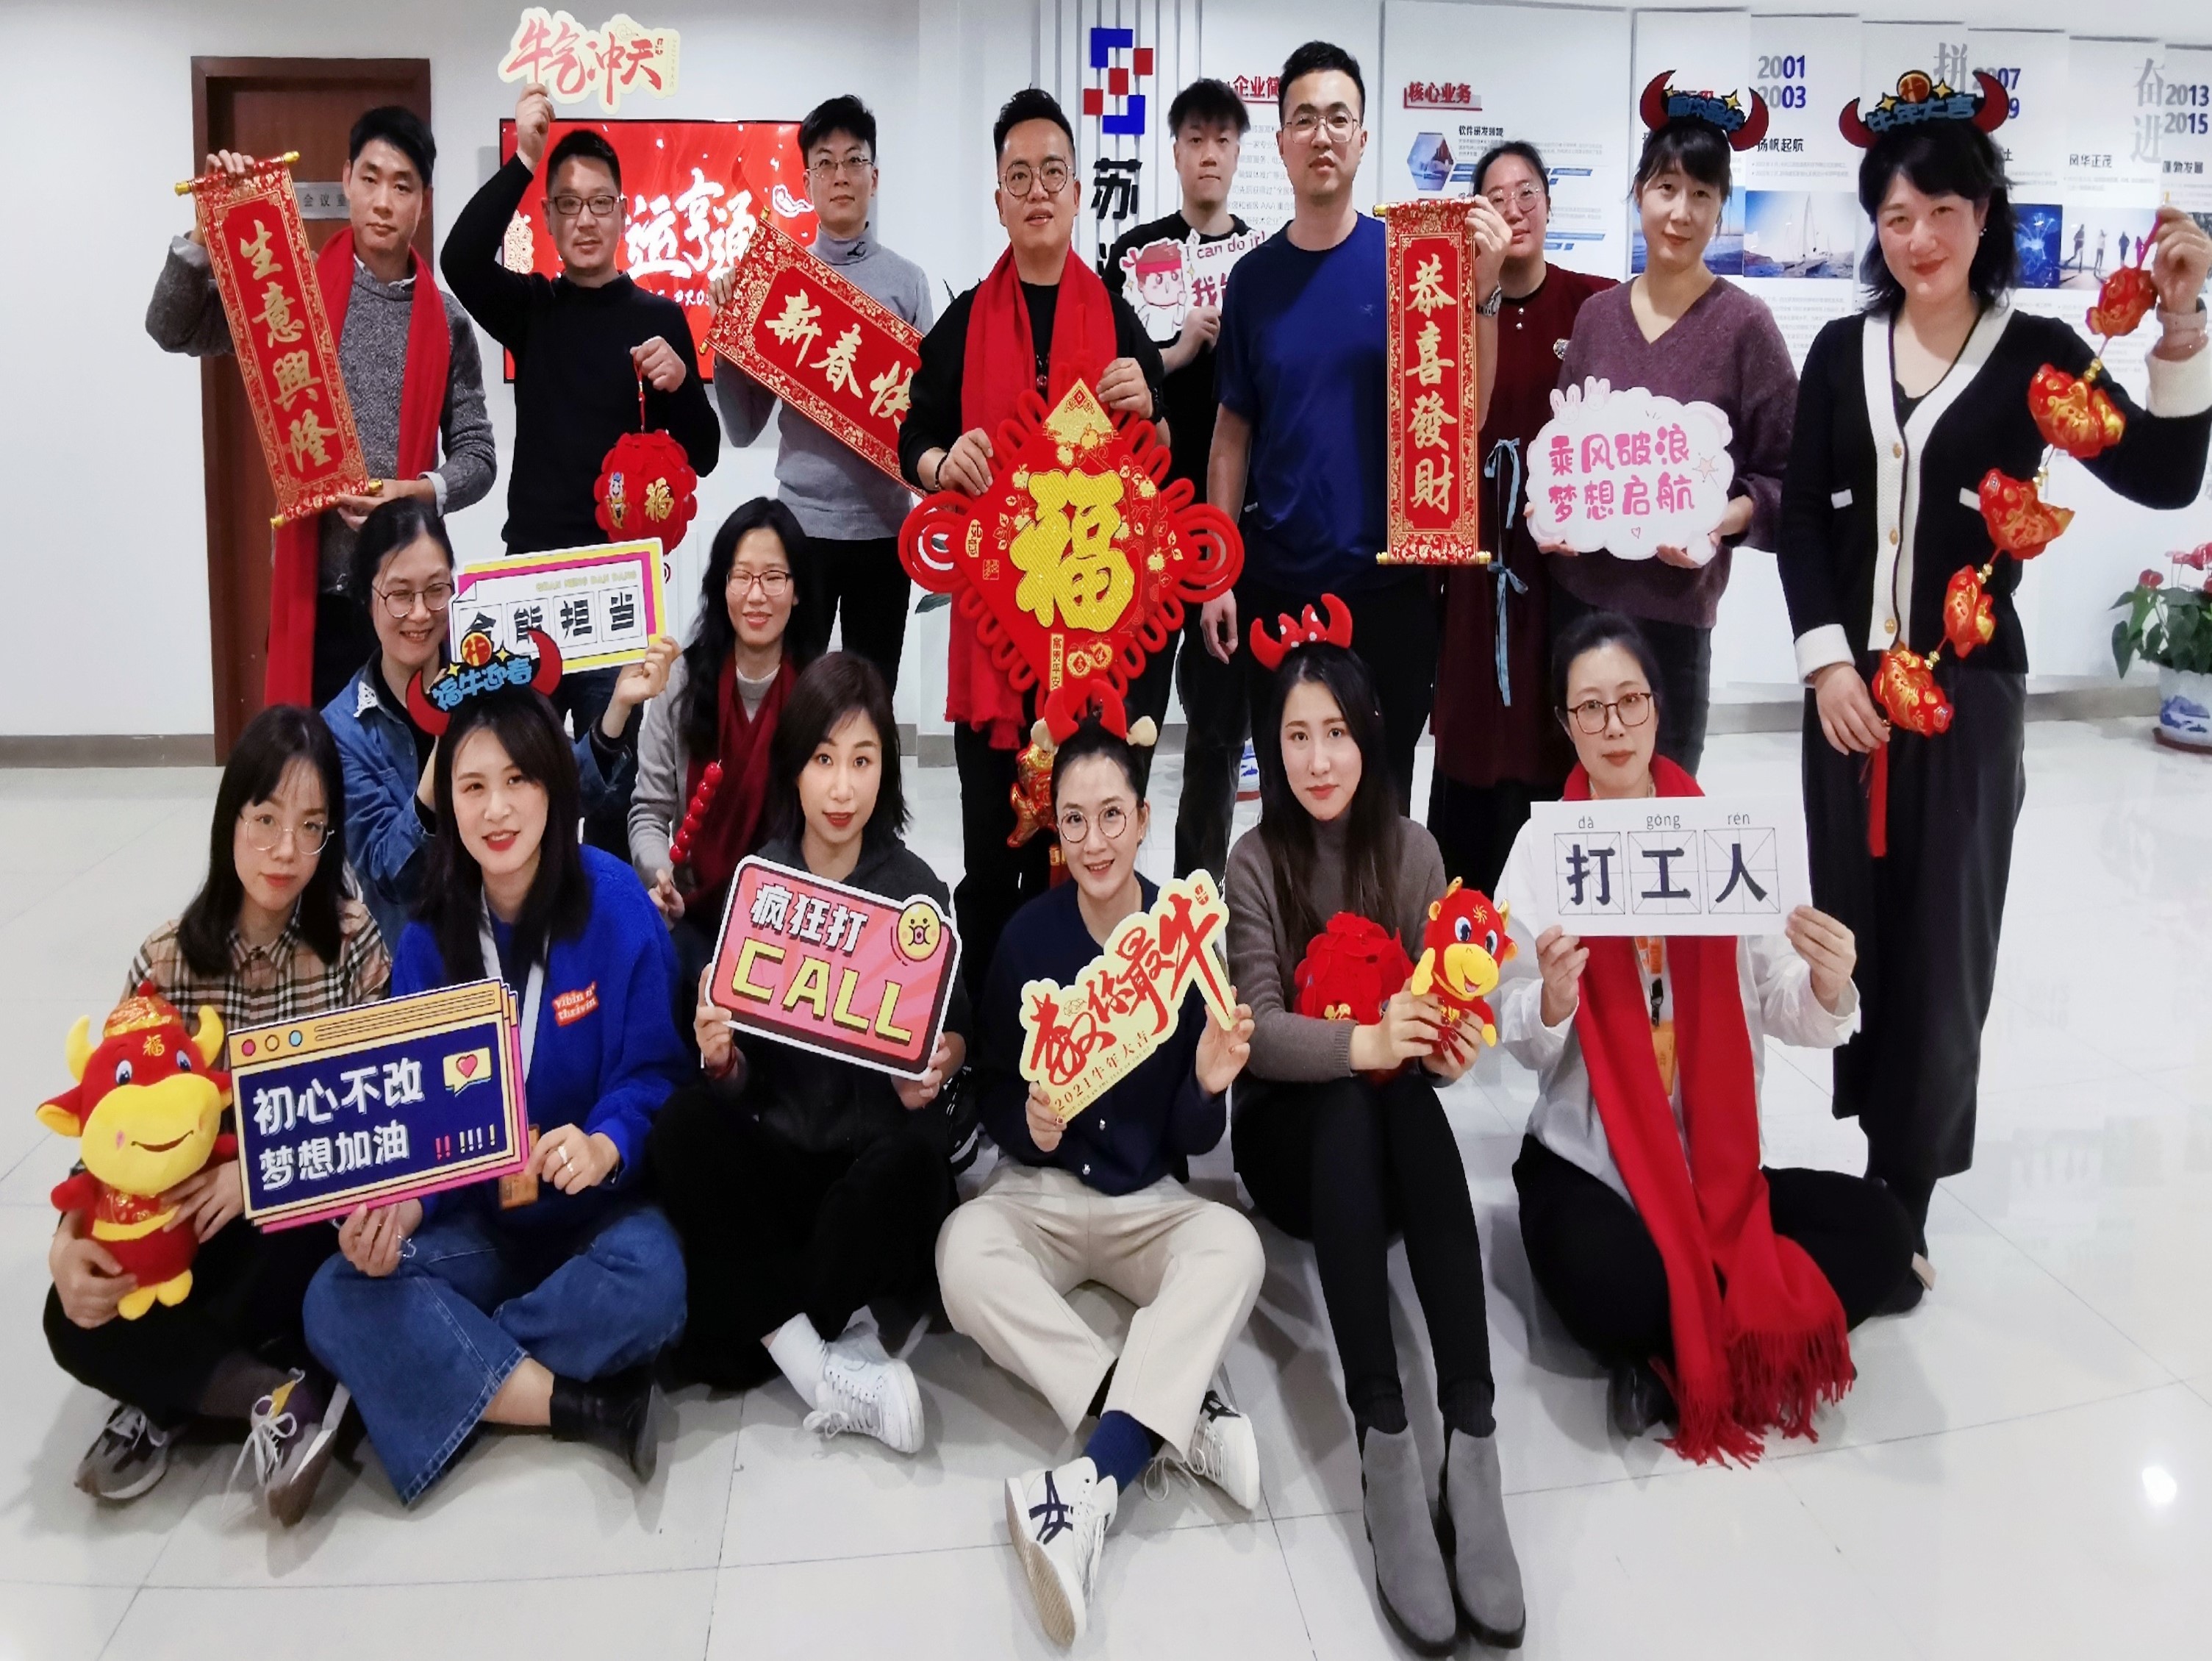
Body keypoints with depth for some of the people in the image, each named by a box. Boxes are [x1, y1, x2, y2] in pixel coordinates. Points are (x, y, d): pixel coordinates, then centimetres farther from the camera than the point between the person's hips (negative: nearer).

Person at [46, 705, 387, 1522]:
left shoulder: (354, 940, -10)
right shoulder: (168, 960, -7)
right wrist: (68, 1241, -24)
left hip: (310, 1223, -1)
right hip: (190, 1222, 2)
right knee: (77, 1324, -24)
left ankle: (171, 1397, -11)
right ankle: (288, 1389, -14)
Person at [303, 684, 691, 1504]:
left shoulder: (614, 903, -10)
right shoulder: (432, 935, 1)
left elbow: (653, 1071, -8)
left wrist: (605, 1148, -30)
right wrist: (398, 1208, -21)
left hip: (596, 1207, -3)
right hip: (475, 1217, 3)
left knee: (650, 1283, -35)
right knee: (339, 1298, -23)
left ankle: (430, 1380, -16)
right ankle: (590, 1409, -24)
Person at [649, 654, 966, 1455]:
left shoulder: (917, 891, -4)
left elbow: (955, 1030, 6)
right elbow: (739, 1076, 0)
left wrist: (936, 1068, -17)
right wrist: (718, 1058, -23)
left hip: (871, 1154, -2)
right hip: (773, 1148, 2)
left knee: (914, 1158, -34)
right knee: (684, 1122, -27)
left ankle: (778, 1337, -13)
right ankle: (828, 1364, -22)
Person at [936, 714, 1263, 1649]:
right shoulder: (1027, 936, -7)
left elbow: (1195, 1139, -3)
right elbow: (993, 1104, 0)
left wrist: (1209, 1085, -25)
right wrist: (1030, 1125, -23)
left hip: (1150, 1200, 0)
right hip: (1040, 1192, 0)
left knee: (1234, 1246, -30)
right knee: (963, 1253, -30)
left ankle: (1095, 1484, -39)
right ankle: (1178, 1417, -28)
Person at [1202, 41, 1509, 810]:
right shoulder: (1255, 275, 3)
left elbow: (1463, 418, -9)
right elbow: (1233, 433, 6)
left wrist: (1482, 291, -23)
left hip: (1388, 581, -2)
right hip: (1274, 584, 2)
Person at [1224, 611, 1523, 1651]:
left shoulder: (1412, 850, 3)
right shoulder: (1254, 861, -5)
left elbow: (1434, 1011, 1)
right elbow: (1256, 1034, -15)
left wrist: (1443, 1045, -23)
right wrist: (1362, 1044, -34)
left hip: (1387, 1128, 2)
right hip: (1290, 1133, -1)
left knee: (1410, 1092, -35)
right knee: (1354, 1105, -36)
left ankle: (1471, 1441, -42)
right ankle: (1386, 1448, -43)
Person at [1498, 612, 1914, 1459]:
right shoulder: (1543, 847, -4)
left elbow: (1790, 1017, -4)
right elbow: (1519, 1040, -9)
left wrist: (1828, 987, -26)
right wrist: (1551, 1001, -32)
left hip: (1720, 1164, 3)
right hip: (1585, 1165, -3)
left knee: (1879, 1229, -18)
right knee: (1613, 1287, -33)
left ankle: (1680, 1360, -5)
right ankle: (1748, 1333, -1)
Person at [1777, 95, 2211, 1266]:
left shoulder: (2035, 353, 0)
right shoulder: (1842, 351, 6)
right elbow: (1803, 518, 3)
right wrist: (1826, 660, -8)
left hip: (1969, 686, -2)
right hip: (1848, 680, 2)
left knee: (1943, 938, 1)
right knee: (1854, 920, 8)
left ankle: (1906, 1198, 13)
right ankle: (1877, 1135, 27)